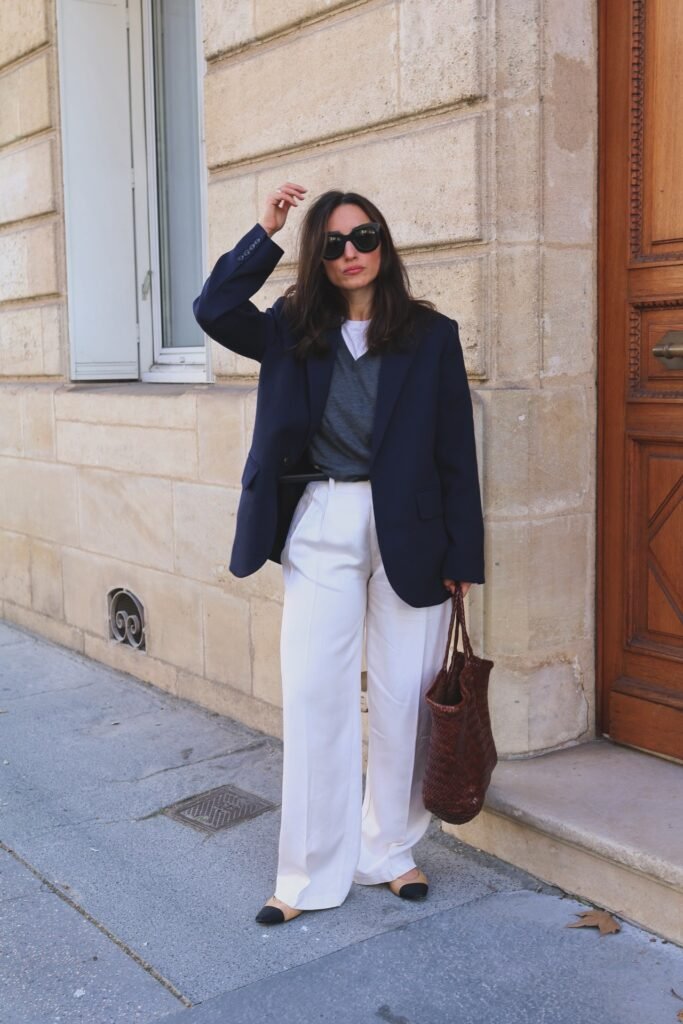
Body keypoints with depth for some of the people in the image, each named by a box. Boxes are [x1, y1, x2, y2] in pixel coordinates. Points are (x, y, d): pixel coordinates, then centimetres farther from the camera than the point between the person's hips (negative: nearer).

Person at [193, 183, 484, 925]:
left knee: (403, 698, 6)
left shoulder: (430, 335, 1)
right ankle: (311, 873, 15)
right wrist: (264, 232, -10)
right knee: (312, 696, 3)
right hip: (320, 531, 1)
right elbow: (214, 310, -8)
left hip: (409, 533, -1)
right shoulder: (293, 332, 7)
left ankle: (392, 851, 26)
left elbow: (456, 451, -1)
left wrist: (462, 554, -4)